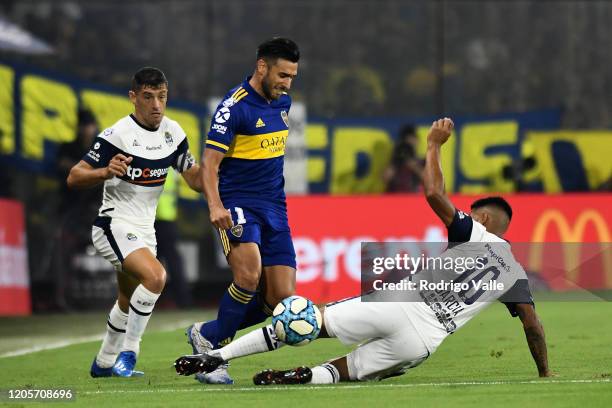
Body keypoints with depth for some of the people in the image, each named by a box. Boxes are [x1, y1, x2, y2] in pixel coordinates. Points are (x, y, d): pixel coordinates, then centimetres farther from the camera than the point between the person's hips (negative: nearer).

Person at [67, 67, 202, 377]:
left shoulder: (173, 132, 1)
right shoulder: (118, 134, -18)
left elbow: (195, 180, 7)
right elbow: (74, 178, -17)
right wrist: (107, 172, -36)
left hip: (144, 231, 8)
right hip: (114, 225, -8)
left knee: (128, 303, 20)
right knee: (155, 275, -29)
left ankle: (104, 363, 39)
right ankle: (127, 354, -17)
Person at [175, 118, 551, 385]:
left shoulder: (474, 234, 7)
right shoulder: (516, 274, 16)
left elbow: (434, 193, -5)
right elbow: (533, 324, 16)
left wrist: (434, 145, 6)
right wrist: (544, 373, 29)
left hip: (399, 305, -2)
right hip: (423, 343, 3)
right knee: (347, 370, 15)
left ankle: (217, 355, -3)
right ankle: (306, 377, -21)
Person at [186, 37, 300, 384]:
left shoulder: (283, 102, 10)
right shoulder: (235, 106, -13)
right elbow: (210, 163, -16)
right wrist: (215, 206, -30)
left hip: (274, 208, 7)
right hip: (237, 204, -7)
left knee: (281, 298, -3)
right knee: (249, 274, -30)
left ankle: (208, 335, 17)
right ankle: (214, 352, -9)